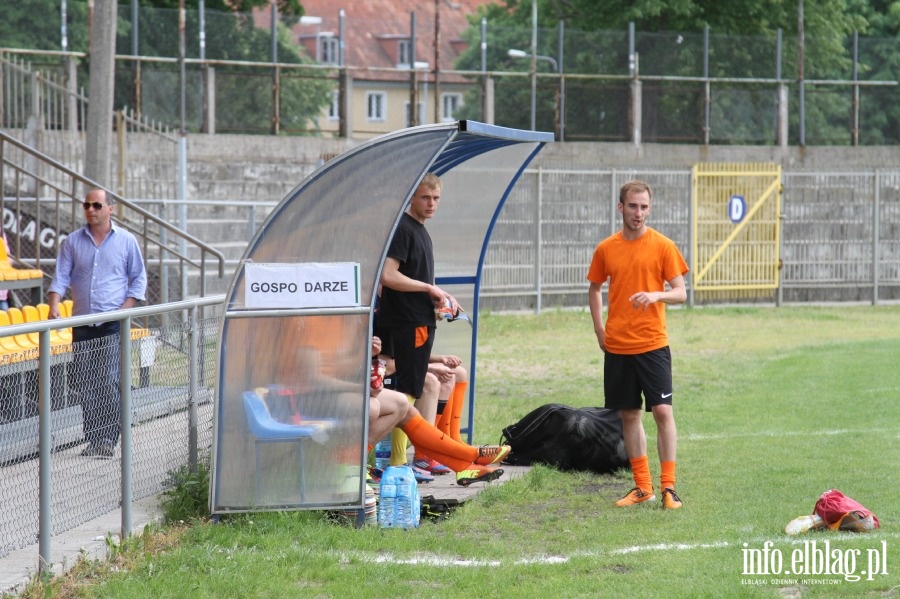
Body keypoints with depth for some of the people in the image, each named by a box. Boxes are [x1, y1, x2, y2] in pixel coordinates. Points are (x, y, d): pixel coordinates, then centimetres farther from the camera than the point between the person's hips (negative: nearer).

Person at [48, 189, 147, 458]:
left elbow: (139, 278, 9)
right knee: (83, 383, 2)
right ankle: (93, 439, 9)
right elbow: (61, 276, 6)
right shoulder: (73, 241, 8)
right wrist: (54, 305, -11)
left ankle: (108, 439, -6)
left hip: (113, 324, -3)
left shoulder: (126, 241, 4)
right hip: (82, 323, 3)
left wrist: (125, 309, -5)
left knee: (109, 382, -10)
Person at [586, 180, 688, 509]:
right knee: (628, 414, 7)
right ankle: (642, 486, 15)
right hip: (616, 346, 3)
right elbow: (594, 289, 19)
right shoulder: (605, 249, 6)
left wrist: (656, 295, -22)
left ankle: (668, 486, -5)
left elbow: (680, 293, -2)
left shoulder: (663, 246, -2)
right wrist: (599, 328, 8)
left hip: (652, 345, -3)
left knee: (662, 410, -10)